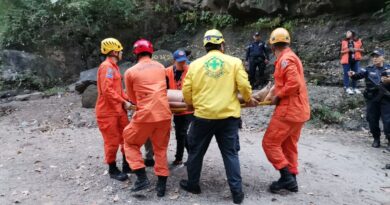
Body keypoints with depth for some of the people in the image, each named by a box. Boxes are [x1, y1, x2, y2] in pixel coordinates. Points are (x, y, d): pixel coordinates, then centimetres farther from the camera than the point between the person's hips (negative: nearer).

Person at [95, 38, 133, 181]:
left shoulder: (113, 66, 15)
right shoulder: (106, 67, -16)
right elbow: (107, 90, -25)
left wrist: (127, 99, 6)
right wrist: (123, 102, -18)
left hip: (118, 110, 10)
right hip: (107, 111, -10)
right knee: (112, 141, 2)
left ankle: (126, 165, 29)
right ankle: (112, 170, 18)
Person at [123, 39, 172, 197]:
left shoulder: (130, 72, -2)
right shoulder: (161, 67, 9)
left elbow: (132, 98, 9)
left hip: (145, 115, -4)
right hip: (164, 114, 4)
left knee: (130, 143, 18)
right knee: (160, 148, 18)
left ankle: (142, 178, 9)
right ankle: (162, 185, 21)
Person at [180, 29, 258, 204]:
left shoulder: (195, 64, 2)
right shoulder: (234, 62, 0)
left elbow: (186, 90, 2)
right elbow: (244, 86, -5)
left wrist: (191, 103, 21)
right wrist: (249, 100, 14)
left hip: (203, 115, 0)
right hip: (228, 115, 0)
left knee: (196, 151, 17)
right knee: (231, 153, 11)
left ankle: (192, 184, 32)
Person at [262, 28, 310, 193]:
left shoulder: (285, 59, -16)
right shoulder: (290, 57, 16)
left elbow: (294, 84, -25)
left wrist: (277, 97, -14)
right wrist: (275, 90, 10)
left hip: (289, 110, -10)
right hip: (298, 110, 10)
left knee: (269, 143, -1)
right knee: (289, 146, 16)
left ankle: (286, 176, 2)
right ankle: (291, 180, 23)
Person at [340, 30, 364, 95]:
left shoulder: (358, 41, 6)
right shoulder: (344, 41, 3)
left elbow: (362, 49, 8)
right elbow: (342, 51, 1)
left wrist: (356, 49, -10)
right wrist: (348, 50, -15)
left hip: (355, 60, 2)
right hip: (346, 60, -2)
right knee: (346, 74, -3)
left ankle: (354, 88, 15)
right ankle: (347, 88, 3)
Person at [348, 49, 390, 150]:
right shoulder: (368, 69, 4)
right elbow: (358, 75, -11)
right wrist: (352, 75, -33)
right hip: (372, 99, 2)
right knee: (372, 120, 8)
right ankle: (376, 139, 26)